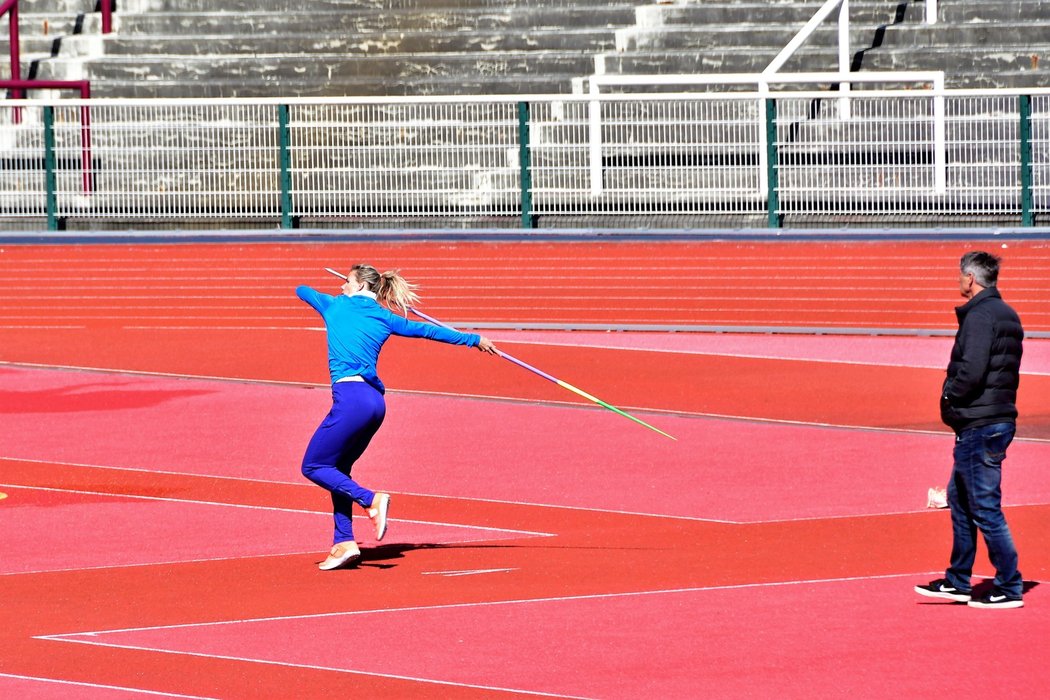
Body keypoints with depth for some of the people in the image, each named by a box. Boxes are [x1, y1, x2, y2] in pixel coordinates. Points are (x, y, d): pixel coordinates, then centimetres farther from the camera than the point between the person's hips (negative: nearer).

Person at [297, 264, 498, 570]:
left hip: (351, 397, -6)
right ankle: (344, 544, 4)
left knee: (314, 467, -1)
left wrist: (302, 289, 53)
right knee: (337, 470, 14)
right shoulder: (385, 319, 16)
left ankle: (370, 500, -19)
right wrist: (474, 340, 29)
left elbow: (303, 291, 28)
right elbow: (429, 331, 20)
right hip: (376, 403, 6)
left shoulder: (336, 305, 9)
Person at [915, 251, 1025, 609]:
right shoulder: (1006, 314, 15)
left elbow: (971, 371, -25)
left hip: (978, 425, -10)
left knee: (985, 506, -5)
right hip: (1000, 416, 10)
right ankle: (957, 582, 23)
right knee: (959, 498, 18)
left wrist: (950, 396, -7)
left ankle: (1009, 588, -3)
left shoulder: (980, 316, -16)